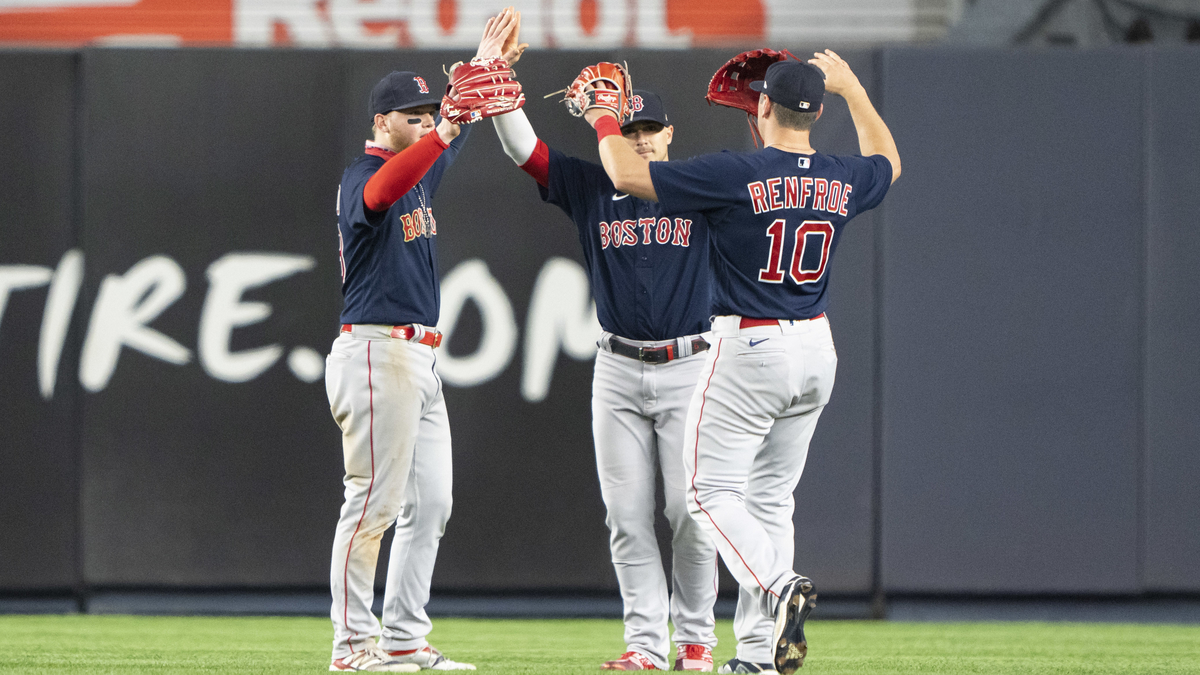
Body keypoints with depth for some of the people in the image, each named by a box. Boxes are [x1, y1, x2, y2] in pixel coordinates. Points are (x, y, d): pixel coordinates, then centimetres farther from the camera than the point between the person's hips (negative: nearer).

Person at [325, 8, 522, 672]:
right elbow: (383, 191, -36)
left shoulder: (423, 167, 16)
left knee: (429, 503, 7)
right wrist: (444, 131, -45)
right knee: (374, 499, -9)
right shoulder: (362, 176, -11)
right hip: (377, 351, -10)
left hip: (420, 357, 10)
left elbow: (457, 126, 33)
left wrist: (484, 63, 24)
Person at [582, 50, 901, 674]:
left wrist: (604, 120, 5)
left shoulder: (736, 174, -15)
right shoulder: (842, 181, 3)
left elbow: (625, 174, -12)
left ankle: (777, 586, -25)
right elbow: (887, 162, 28)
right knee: (771, 497, 12)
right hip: (816, 352, 6)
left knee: (713, 489, 0)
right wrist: (853, 90, 36)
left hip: (747, 348, -6)